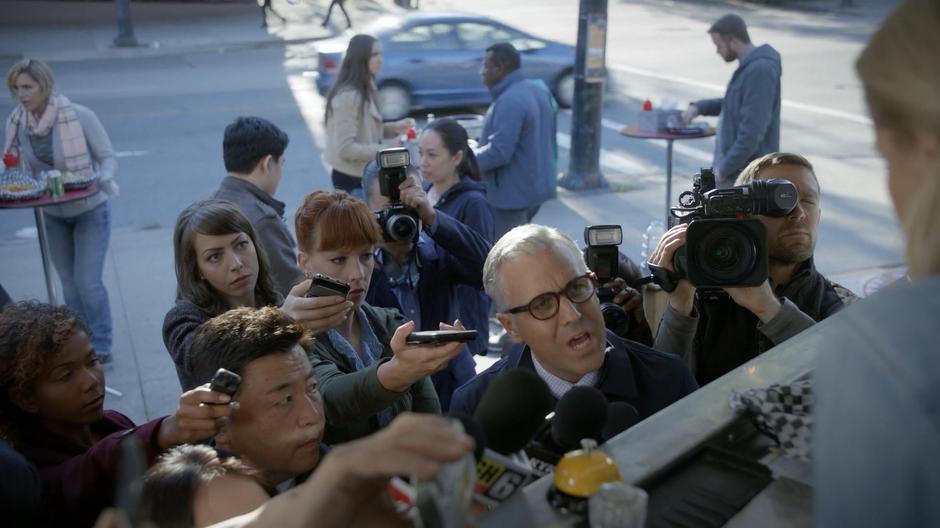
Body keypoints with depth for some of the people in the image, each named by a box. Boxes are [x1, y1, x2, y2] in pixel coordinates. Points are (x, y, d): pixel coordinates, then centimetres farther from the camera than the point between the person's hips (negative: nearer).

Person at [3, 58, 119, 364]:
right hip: (53, 215, 4)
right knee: (69, 284, 14)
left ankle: (101, 348, 10)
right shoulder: (16, 123, -7)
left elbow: (108, 157, -14)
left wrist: (104, 178, -34)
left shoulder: (80, 116, -19)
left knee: (88, 282, -7)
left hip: (90, 211, -4)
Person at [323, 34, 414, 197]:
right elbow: (345, 148, -24)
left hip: (363, 175, 10)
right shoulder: (348, 96, -22)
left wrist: (394, 128, 2)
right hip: (352, 179, -10)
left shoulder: (365, 90, 9)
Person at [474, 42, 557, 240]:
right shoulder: (539, 93, 9)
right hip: (535, 188, 10)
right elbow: (548, 140, 18)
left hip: (512, 195, -10)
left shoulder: (509, 102, -22)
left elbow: (498, 153, -27)